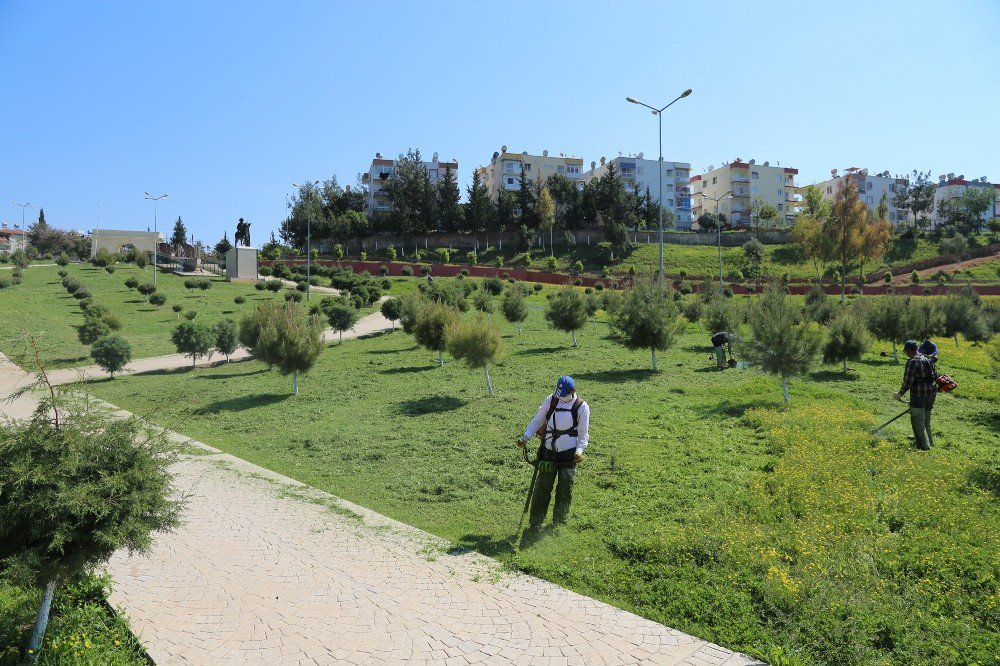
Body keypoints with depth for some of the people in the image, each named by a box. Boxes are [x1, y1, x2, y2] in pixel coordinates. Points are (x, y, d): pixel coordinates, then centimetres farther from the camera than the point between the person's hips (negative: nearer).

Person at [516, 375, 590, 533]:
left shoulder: (582, 407, -3)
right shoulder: (550, 400, 1)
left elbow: (583, 434, 0)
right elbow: (537, 421, 7)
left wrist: (579, 451, -16)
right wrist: (525, 437, -5)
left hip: (569, 455, -1)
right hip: (548, 453, 1)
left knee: (565, 491, 4)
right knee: (542, 488, 1)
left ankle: (558, 523, 22)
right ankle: (535, 524, 11)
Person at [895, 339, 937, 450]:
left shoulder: (912, 362, -17)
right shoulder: (927, 359, 9)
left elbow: (908, 381, -18)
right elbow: (935, 376, 16)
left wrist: (900, 394, -7)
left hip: (919, 395, -9)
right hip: (931, 393, 9)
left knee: (918, 421, 2)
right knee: (926, 419, 23)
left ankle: (925, 446, 4)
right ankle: (929, 441, 35)